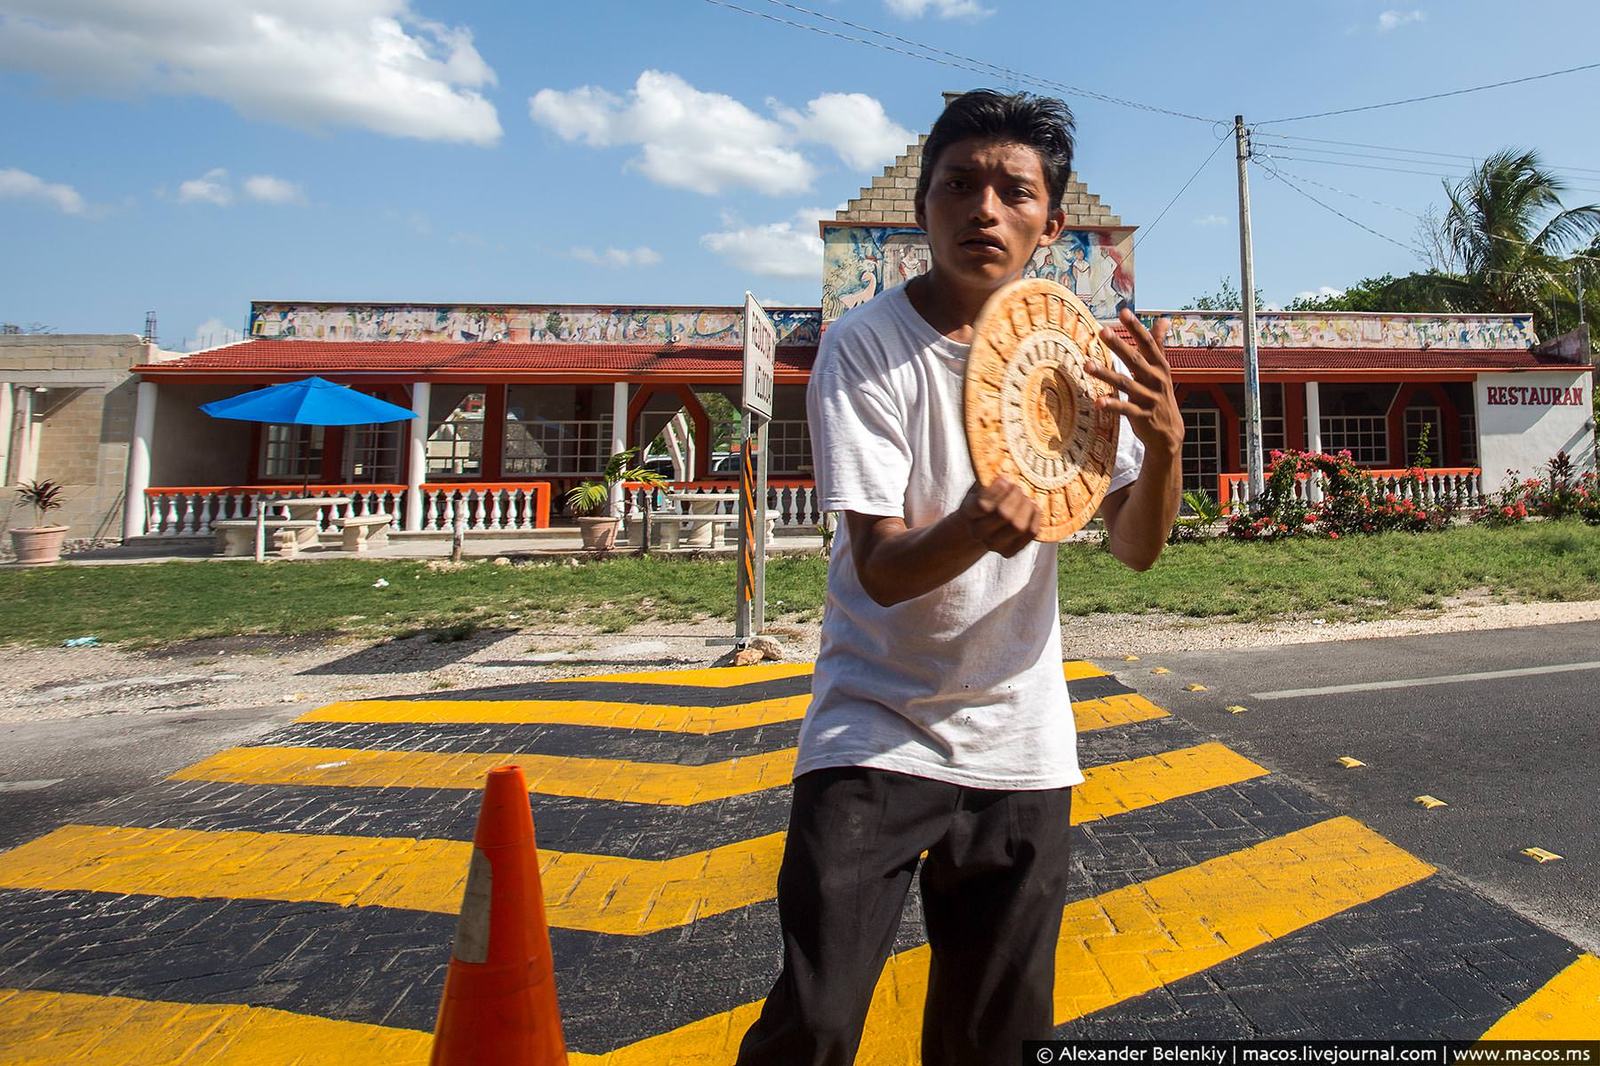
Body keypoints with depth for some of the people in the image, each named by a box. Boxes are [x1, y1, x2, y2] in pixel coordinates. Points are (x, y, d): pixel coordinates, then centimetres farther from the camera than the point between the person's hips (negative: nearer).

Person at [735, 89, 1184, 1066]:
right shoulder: (865, 346, -13)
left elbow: (1135, 548, -2)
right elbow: (881, 569, -19)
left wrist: (1165, 441, -20)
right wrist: (974, 527, -39)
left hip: (1024, 744, 4)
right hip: (877, 728, -3)